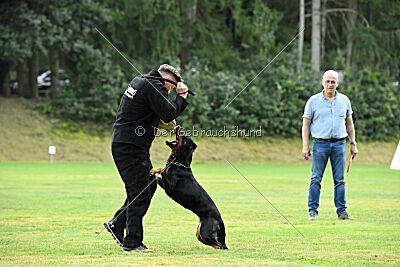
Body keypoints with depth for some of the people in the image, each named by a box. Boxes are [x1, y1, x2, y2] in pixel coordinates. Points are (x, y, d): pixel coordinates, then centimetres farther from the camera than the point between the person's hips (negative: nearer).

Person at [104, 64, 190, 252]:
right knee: (140, 193, -9)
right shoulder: (154, 87, -13)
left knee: (149, 185, 19)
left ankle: (117, 224, 23)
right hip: (130, 147, -10)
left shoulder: (139, 81, 18)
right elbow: (168, 114, -19)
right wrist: (181, 97, -5)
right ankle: (132, 243, -7)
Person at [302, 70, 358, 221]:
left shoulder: (344, 100, 11)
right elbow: (306, 124, 4)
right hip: (320, 143, -2)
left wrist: (353, 143, 11)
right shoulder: (314, 101, 3)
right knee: (316, 179, -5)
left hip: (339, 143, 2)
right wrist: (305, 146, -4)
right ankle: (313, 211, -1)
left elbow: (349, 124, 18)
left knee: (340, 180, 2)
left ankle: (342, 211, 6)